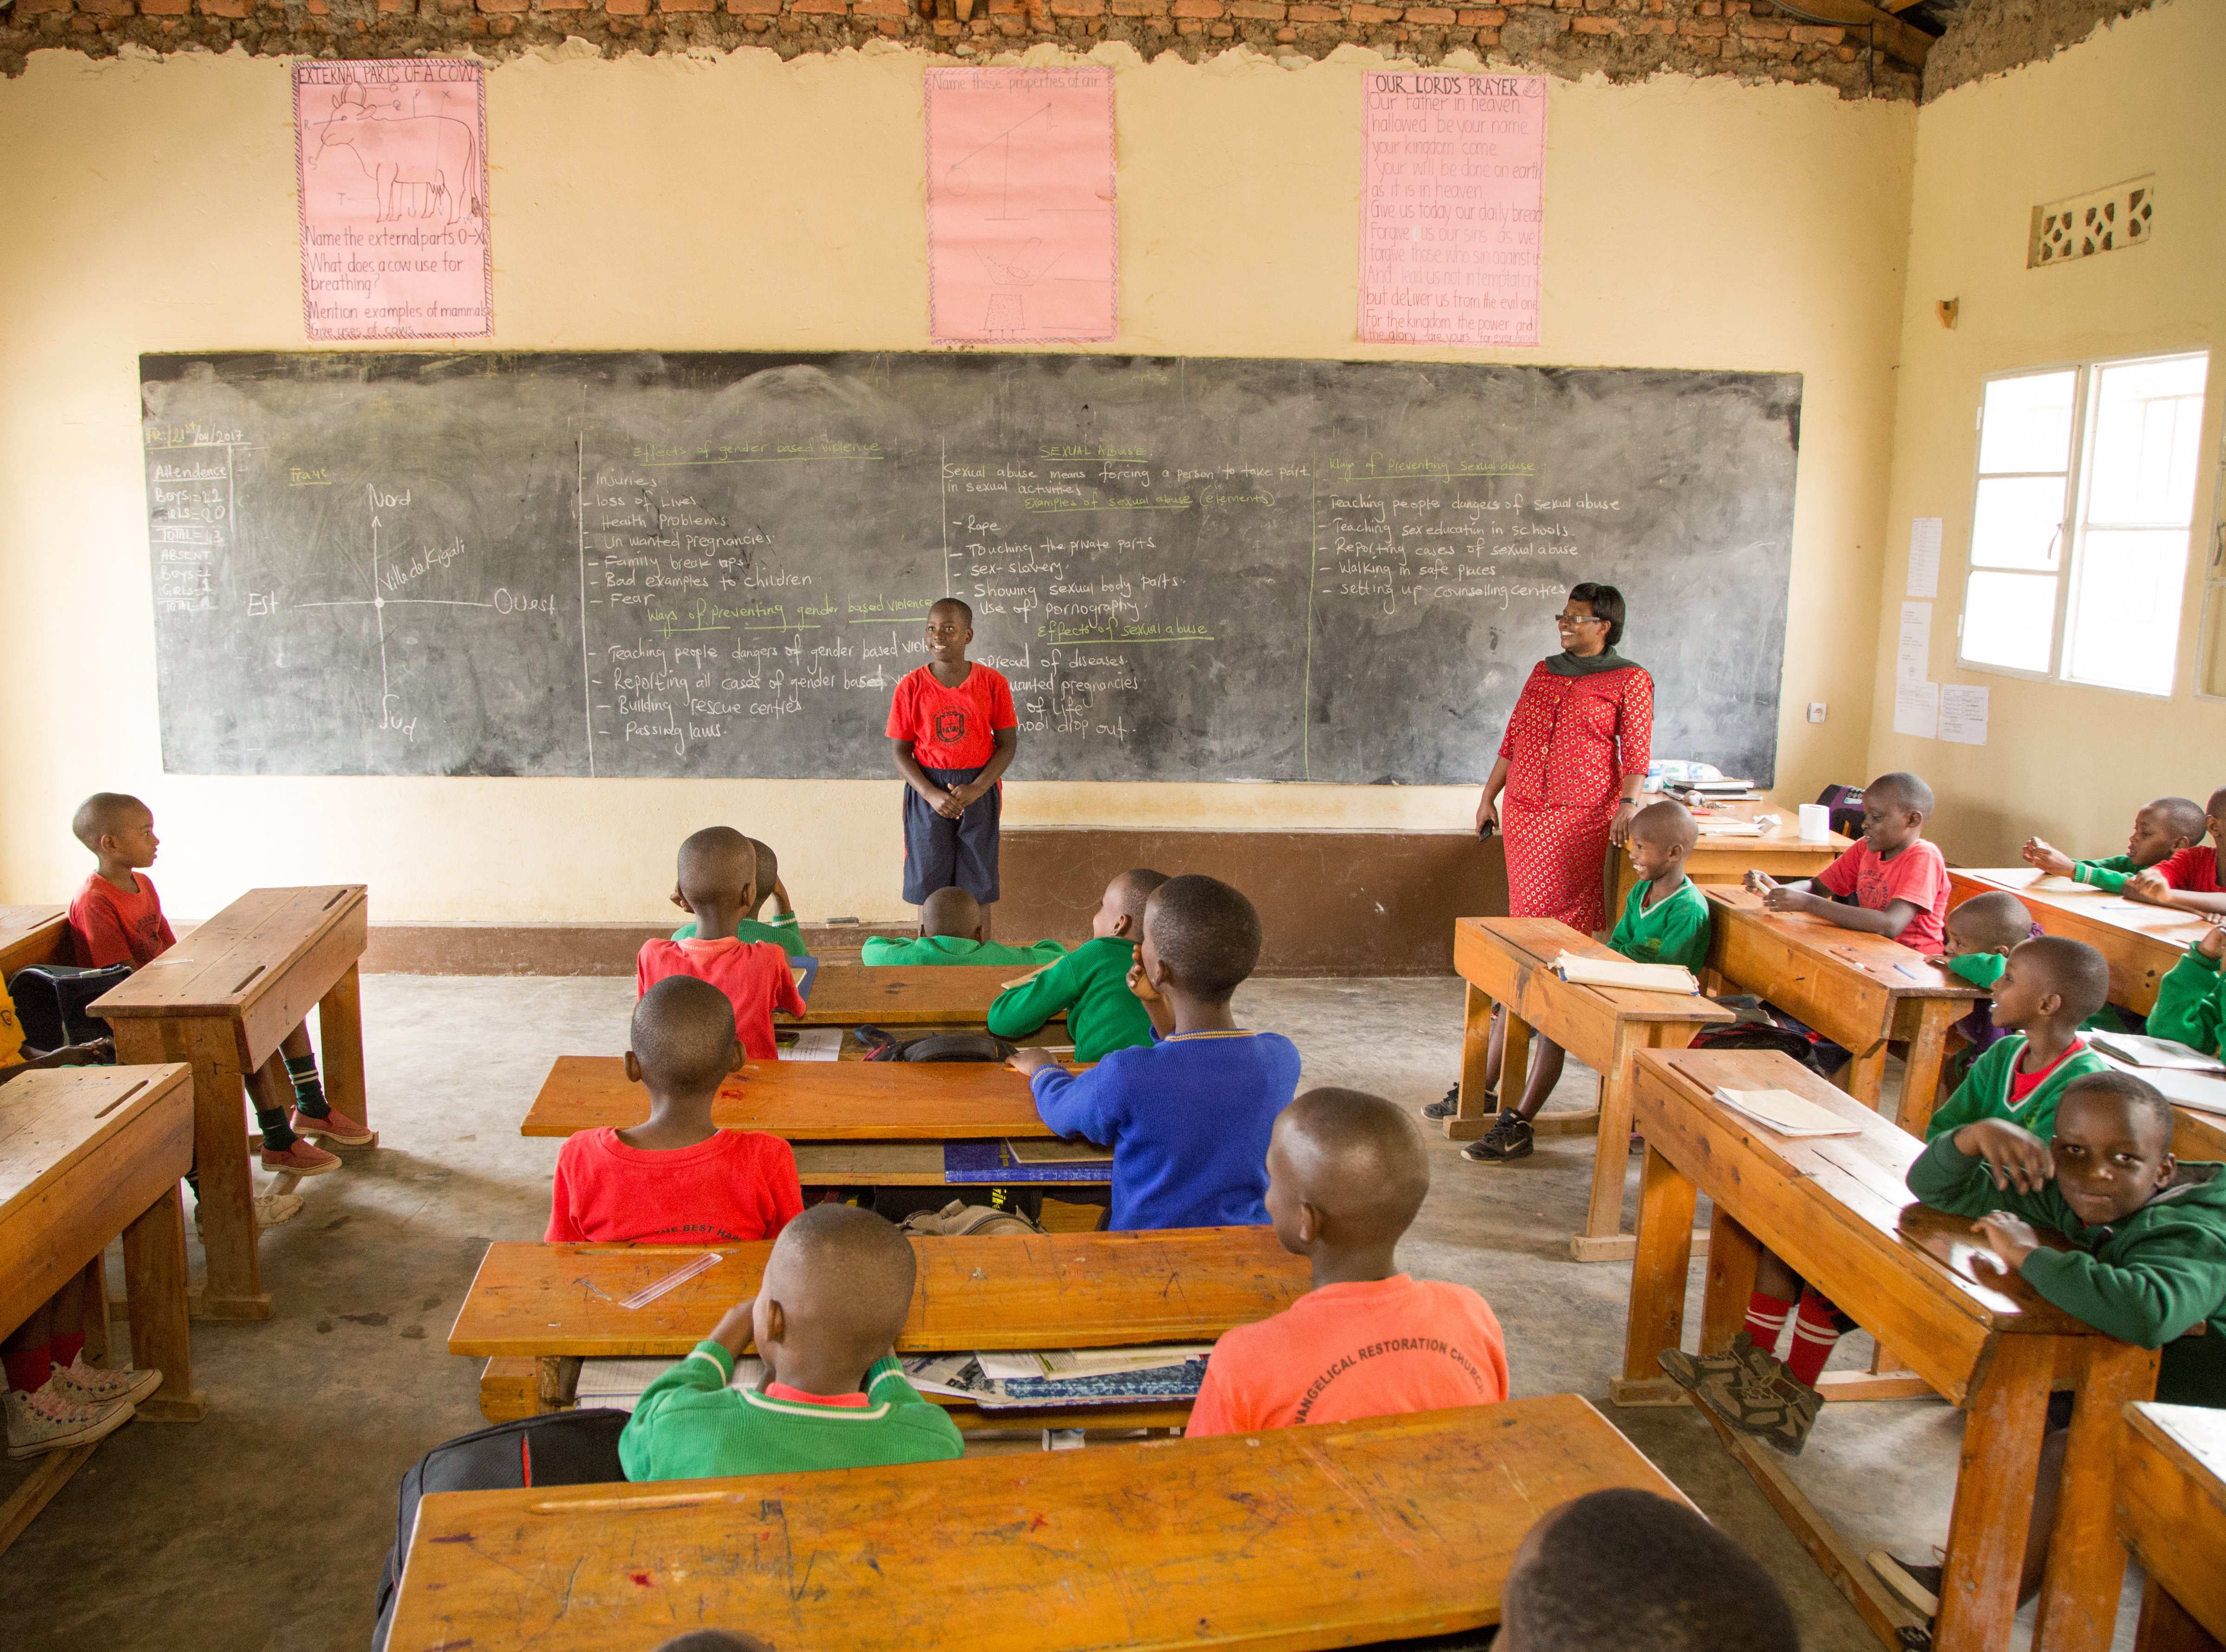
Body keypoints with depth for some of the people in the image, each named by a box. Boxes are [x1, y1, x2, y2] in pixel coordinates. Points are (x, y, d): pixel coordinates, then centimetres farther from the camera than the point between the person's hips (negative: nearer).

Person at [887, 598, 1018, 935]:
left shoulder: (992, 683, -3)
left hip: (978, 790, 0)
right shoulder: (911, 687, -3)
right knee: (930, 887, 4)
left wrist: (976, 789, -14)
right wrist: (932, 794, -16)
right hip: (928, 792, 0)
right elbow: (900, 752, -2)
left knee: (978, 890, 5)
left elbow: (1008, 743, -1)